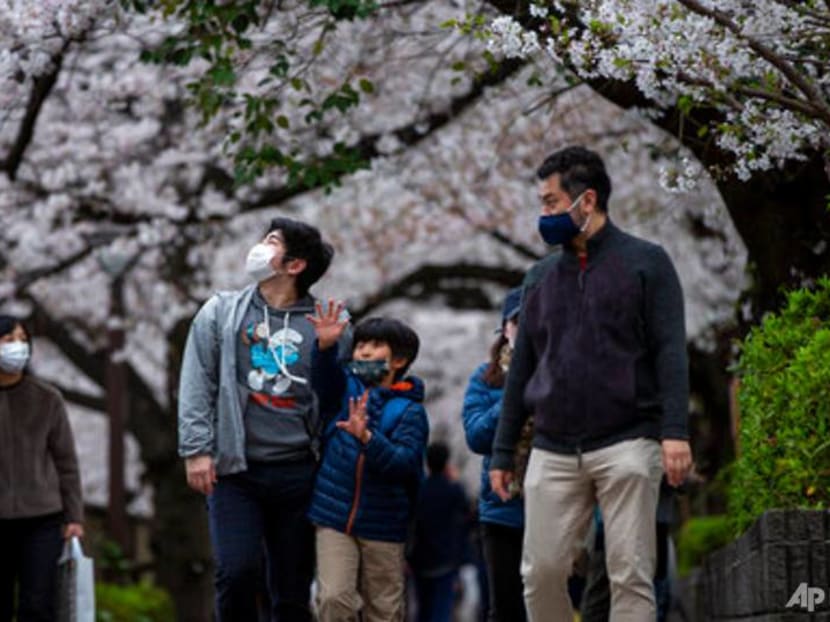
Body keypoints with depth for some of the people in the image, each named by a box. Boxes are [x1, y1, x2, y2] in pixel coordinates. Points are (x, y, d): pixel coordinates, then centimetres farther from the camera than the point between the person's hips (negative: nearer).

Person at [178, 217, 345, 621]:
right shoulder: (221, 312, 8)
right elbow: (196, 386, 3)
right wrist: (196, 448, -6)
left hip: (298, 473, 0)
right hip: (235, 471, 0)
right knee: (237, 573, -14)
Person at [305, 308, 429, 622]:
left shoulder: (409, 411, -3)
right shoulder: (347, 388, 6)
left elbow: (404, 463, -17)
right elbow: (324, 381, -16)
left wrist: (366, 437, -32)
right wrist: (325, 346, -35)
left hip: (383, 524, -1)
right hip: (334, 517, 1)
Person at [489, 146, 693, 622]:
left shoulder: (645, 262, 2)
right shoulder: (544, 278, 16)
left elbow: (670, 352, -6)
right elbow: (521, 371, 18)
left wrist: (675, 431, -17)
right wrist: (502, 453, 14)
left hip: (626, 446, -4)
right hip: (553, 453, 4)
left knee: (631, 575, -5)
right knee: (541, 573, -1)